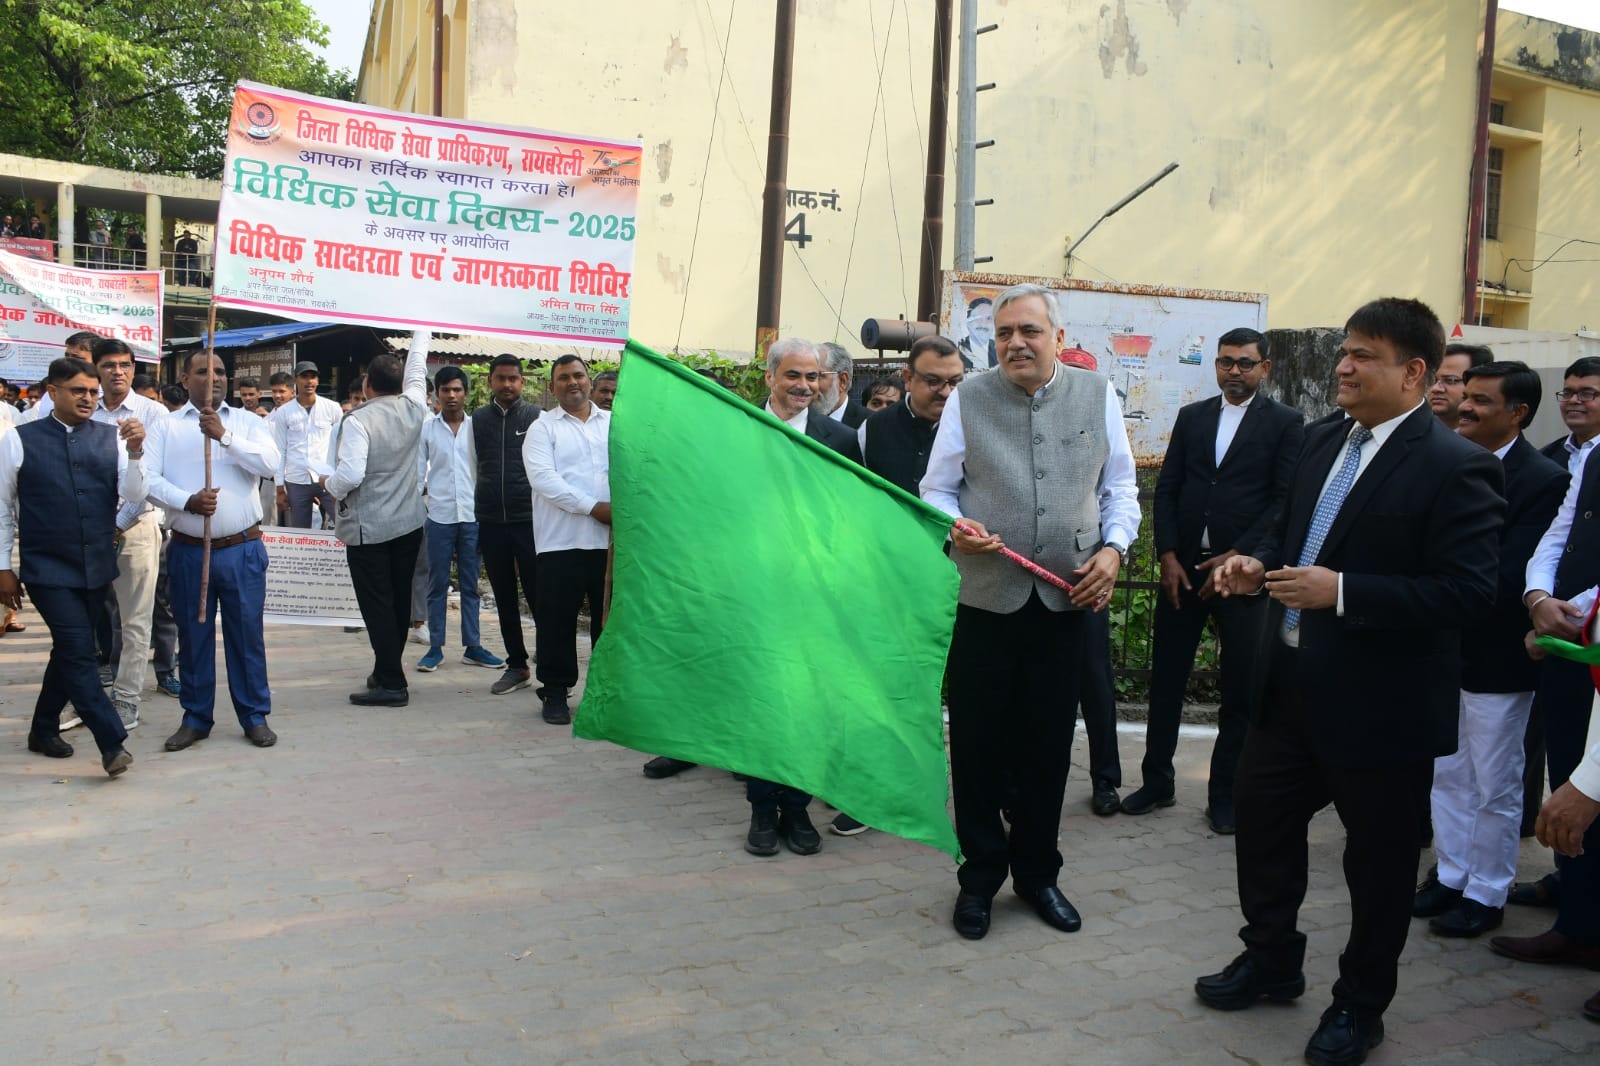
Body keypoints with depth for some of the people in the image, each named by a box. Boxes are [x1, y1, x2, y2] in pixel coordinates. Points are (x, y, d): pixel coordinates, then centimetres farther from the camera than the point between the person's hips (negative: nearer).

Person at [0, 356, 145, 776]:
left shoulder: (112, 438, 2)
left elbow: (133, 495, -6)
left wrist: (135, 453, -23)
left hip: (97, 567, 4)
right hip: (47, 569, -4)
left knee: (70, 651, 16)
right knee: (79, 652, -12)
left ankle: (44, 729, 34)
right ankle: (113, 744, -11)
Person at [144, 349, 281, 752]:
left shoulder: (246, 422, 6)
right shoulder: (167, 425, 5)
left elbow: (271, 462, -11)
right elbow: (150, 479, -6)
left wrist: (225, 435, -19)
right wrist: (188, 501, -21)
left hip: (242, 550, -1)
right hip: (188, 550, 1)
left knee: (247, 634, 5)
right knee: (192, 635, 10)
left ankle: (255, 716, 16)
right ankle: (196, 718, 22)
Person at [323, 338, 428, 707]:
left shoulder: (358, 420, -16)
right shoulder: (412, 407, 0)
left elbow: (350, 474, -22)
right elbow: (416, 369, 19)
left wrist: (328, 484, -1)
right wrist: (420, 336, 34)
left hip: (368, 528, -6)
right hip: (409, 522, 6)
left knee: (377, 605, -2)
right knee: (400, 601, 14)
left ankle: (391, 684, -3)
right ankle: (386, 671, 26)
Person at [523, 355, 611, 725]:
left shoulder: (615, 423, 14)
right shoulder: (542, 428, 5)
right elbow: (544, 478, -9)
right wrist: (594, 508, -15)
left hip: (612, 539, 2)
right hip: (561, 541, -2)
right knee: (557, 618, 2)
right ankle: (555, 691, 13)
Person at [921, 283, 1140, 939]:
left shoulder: (1098, 396, 6)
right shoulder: (967, 400, 1)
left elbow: (1120, 488, 11)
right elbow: (936, 490, 4)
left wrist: (1114, 548, -5)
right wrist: (955, 529, -16)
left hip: (1068, 600, 1)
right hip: (985, 600, -1)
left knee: (1048, 746, 11)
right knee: (978, 745, 6)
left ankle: (1037, 873, 30)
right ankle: (980, 877, 24)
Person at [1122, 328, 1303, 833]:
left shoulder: (1285, 423, 1)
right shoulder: (1191, 416, 12)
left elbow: (1286, 501, -7)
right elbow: (1167, 489, 8)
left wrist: (1237, 557, -13)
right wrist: (1168, 557, -3)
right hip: (1183, 566, 3)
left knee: (1241, 688, 5)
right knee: (1166, 678, 7)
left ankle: (1225, 792, 18)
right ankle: (1157, 781, 21)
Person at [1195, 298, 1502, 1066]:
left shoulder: (1455, 468, -16)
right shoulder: (1324, 443, 7)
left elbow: (1467, 592, -22)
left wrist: (1340, 591, -28)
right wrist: (1259, 565, -3)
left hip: (1381, 705, -7)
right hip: (1291, 684, 7)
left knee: (1379, 858, 11)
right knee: (1260, 814, 18)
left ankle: (1360, 1005, 32)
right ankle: (1271, 959, 40)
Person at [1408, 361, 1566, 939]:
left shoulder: (1543, 480, -14)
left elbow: (1510, 576, -20)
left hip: (1495, 658, -6)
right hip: (1442, 649, 6)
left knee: (1495, 787, 8)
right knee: (1447, 775, 18)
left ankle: (1486, 893, 23)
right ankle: (1450, 875, 33)